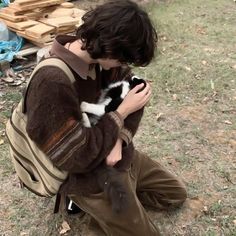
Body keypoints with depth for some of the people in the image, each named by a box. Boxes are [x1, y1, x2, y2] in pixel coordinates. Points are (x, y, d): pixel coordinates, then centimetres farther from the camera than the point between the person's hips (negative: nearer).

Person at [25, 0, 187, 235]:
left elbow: (129, 90, 0)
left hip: (117, 153, 8)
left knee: (176, 194, 21)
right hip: (90, 175, -8)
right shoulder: (52, 84, -35)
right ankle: (85, 200, 12)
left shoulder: (95, 54, -11)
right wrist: (122, 112, -23)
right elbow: (77, 157, -30)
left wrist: (119, 139, -17)